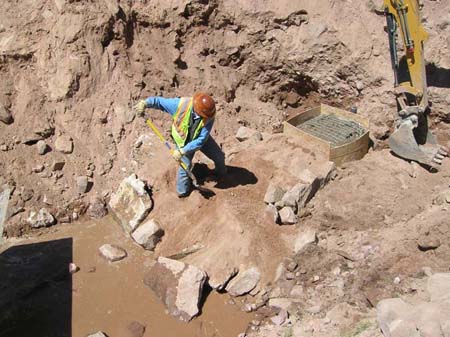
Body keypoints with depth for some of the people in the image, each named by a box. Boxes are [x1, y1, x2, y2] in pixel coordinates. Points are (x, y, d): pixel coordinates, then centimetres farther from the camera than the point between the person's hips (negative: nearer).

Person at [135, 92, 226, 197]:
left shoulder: (209, 117, -34)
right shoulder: (181, 104, -36)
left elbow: (201, 140, -33)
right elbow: (159, 101, -24)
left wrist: (182, 151, -37)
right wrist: (145, 103, -43)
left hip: (200, 138, 2)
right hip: (183, 140, -2)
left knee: (219, 156, 14)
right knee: (185, 165, -3)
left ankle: (222, 174, 49)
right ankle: (182, 192, 24)